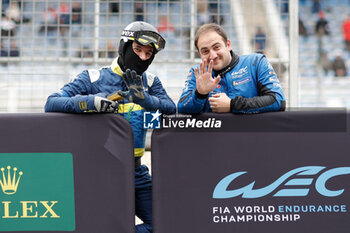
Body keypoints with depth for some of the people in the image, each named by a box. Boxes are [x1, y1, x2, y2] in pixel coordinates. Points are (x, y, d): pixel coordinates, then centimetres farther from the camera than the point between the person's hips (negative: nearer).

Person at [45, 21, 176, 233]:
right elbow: (51, 104, -7)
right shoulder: (94, 78, 0)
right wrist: (89, 102, -25)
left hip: (135, 170, 5)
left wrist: (145, 100, -26)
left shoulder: (149, 82, 11)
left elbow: (171, 108, -5)